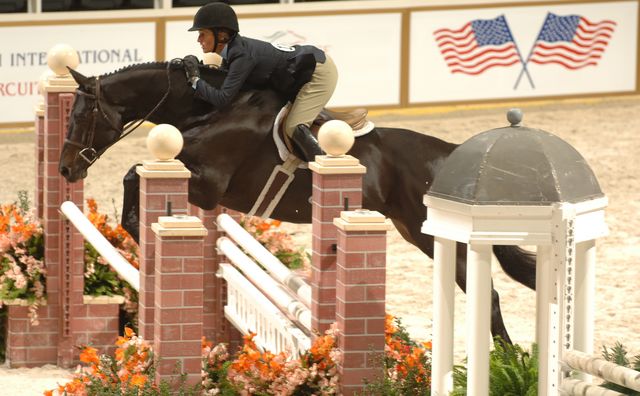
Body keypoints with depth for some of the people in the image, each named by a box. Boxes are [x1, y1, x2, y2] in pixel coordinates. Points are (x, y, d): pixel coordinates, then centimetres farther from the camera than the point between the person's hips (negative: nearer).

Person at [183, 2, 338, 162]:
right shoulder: (232, 49, 0)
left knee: (295, 129, -18)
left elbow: (222, 99, -30)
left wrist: (194, 78, -21)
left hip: (319, 71, -10)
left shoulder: (242, 55, -27)